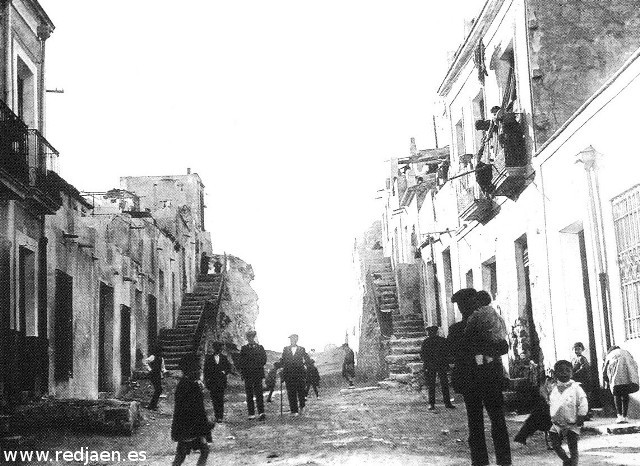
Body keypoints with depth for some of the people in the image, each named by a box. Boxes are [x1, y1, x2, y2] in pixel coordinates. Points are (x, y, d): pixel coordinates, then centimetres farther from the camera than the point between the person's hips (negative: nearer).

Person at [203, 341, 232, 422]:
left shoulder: (224, 358, 7)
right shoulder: (208, 358, 7)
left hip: (221, 382, 0)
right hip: (212, 381, 0)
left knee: (220, 399, -2)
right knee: (214, 400, 1)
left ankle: (220, 417, -1)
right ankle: (216, 416, 3)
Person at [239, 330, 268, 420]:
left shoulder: (260, 348, 11)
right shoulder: (244, 348, 11)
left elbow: (264, 360, 7)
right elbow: (241, 362, 8)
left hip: (258, 373, -1)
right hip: (247, 375, 1)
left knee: (258, 393, -7)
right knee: (249, 395, 1)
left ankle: (261, 412, -11)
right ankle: (251, 414, 4)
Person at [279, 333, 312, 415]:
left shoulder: (301, 349, 8)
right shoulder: (286, 349, 11)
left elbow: (307, 359, 12)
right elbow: (282, 360, 14)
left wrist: (303, 364, -2)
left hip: (299, 373, -1)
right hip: (289, 374, 1)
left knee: (301, 391, -2)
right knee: (291, 393, -1)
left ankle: (301, 407, 22)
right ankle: (293, 411, 3)